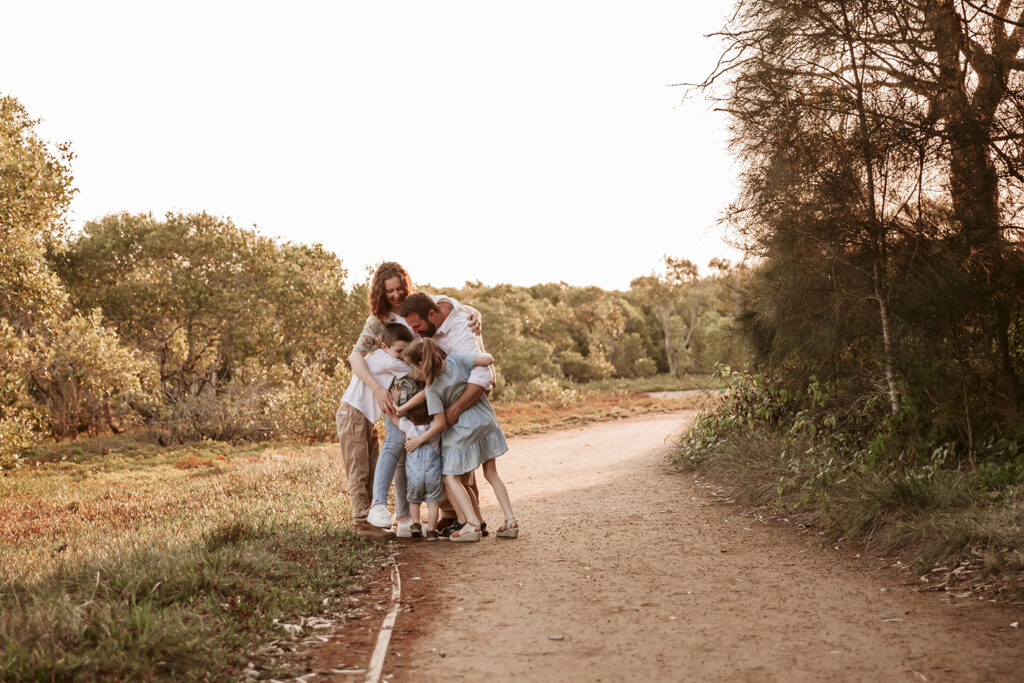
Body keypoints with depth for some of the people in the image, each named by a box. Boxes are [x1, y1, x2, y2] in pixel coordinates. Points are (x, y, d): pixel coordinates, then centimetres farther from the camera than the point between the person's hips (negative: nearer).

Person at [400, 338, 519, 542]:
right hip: (487, 424, 6)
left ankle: (472, 524, -5)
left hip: (462, 433, -5)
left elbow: (440, 423, -13)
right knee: (491, 473, 17)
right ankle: (510, 520, 12)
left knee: (451, 479, 9)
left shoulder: (432, 388, -14)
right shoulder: (456, 360, -7)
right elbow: (488, 359, -13)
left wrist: (419, 440, -1)